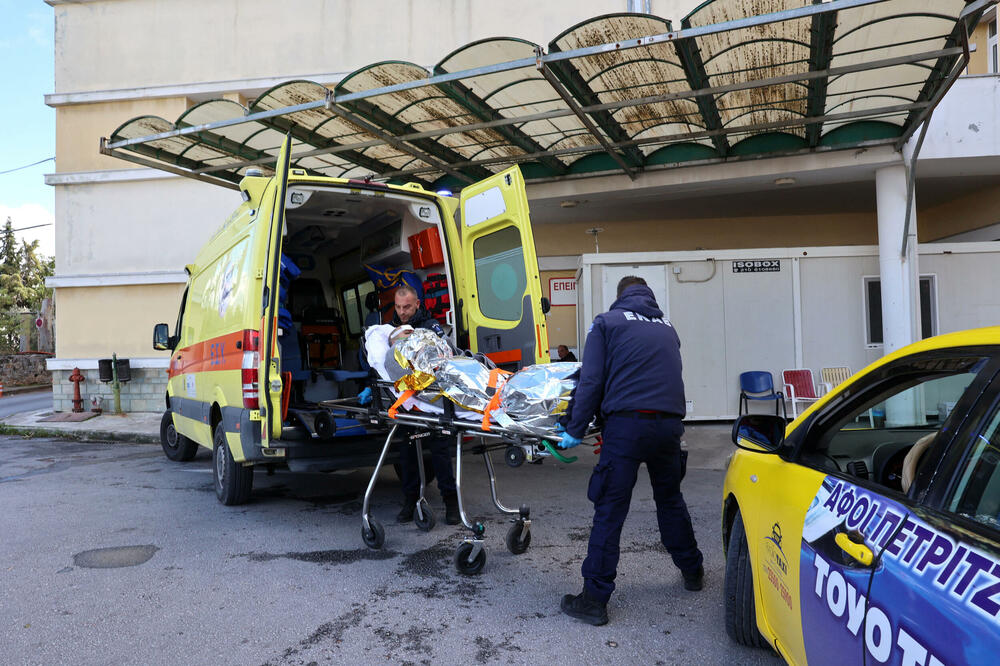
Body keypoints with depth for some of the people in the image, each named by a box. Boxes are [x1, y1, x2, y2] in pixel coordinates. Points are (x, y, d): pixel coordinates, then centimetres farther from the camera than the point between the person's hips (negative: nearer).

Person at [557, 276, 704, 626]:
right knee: (670, 499, 24)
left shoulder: (607, 322, 7)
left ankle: (595, 598, 3)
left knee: (610, 510, -1)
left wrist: (575, 430, 2)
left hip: (626, 424, -5)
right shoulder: (667, 328, 21)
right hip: (669, 424, 5)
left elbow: (591, 381, -1)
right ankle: (692, 571, 39)